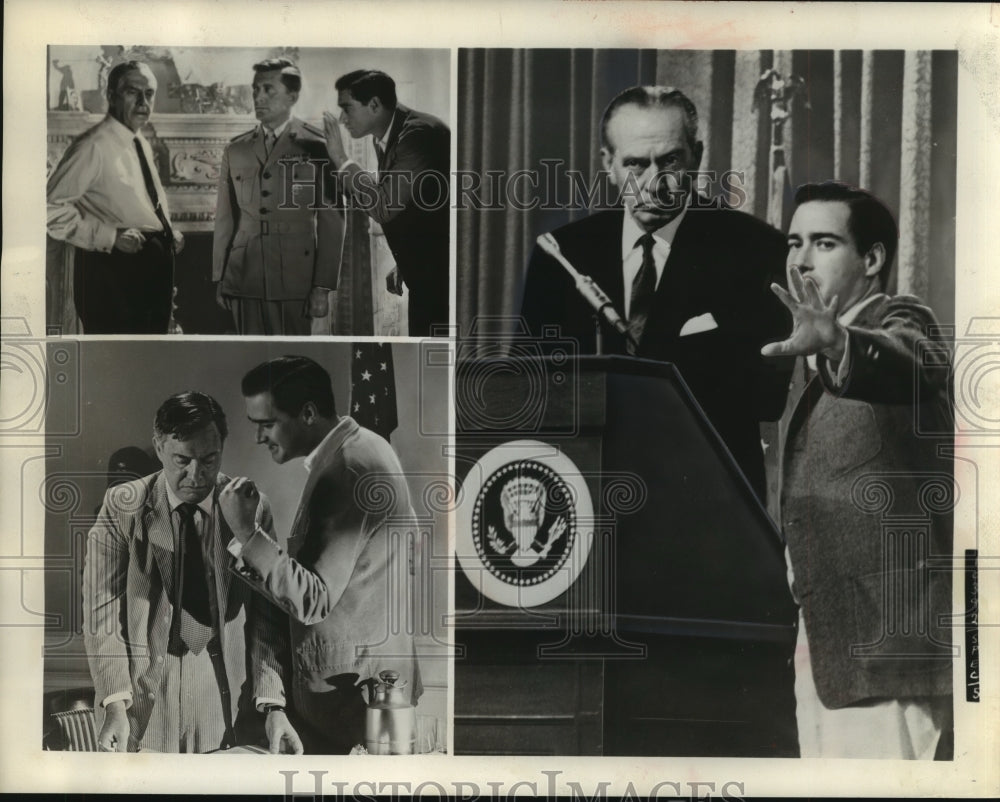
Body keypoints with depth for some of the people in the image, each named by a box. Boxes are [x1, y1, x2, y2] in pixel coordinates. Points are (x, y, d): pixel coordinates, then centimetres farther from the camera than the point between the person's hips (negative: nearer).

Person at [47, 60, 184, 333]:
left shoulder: (142, 145, 14)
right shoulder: (94, 146, -14)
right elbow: (52, 209, -20)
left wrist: (170, 233, 10)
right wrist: (109, 236, -23)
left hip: (155, 264, 9)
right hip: (114, 270, -9)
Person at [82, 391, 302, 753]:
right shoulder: (122, 508, -1)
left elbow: (265, 618, 1)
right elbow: (102, 612, -3)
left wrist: (273, 705, -8)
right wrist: (114, 704, -13)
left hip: (231, 704, 1)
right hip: (144, 697, -1)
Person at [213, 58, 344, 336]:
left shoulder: (316, 147, 0)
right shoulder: (235, 150, 12)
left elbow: (331, 222, -3)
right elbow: (225, 219, 13)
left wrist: (323, 286, -7)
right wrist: (218, 279, 10)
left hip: (294, 280, -3)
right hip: (244, 279, 3)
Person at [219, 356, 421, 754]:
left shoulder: (348, 472, -24)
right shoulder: (354, 448, 8)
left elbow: (314, 600, -26)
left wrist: (247, 532, -24)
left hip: (350, 685, -10)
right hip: (352, 672, 10)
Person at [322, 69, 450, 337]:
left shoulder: (420, 133, -21)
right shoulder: (384, 137, 7)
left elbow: (384, 206, -27)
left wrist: (342, 160, -19)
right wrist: (403, 265, 15)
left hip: (441, 270, -9)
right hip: (425, 272, 9)